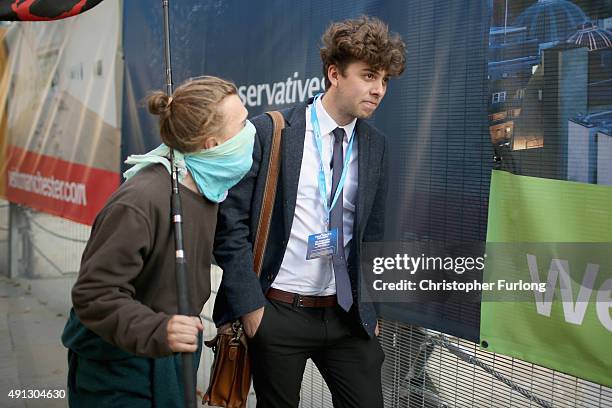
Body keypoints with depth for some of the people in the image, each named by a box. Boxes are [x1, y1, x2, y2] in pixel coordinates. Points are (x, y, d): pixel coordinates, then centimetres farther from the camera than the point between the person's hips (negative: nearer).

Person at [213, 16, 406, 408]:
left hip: (347, 315, 4)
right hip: (277, 313, -4)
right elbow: (230, 221, -9)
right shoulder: (270, 132, -9)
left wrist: (371, 308, 11)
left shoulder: (376, 147, 6)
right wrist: (250, 305, -11)